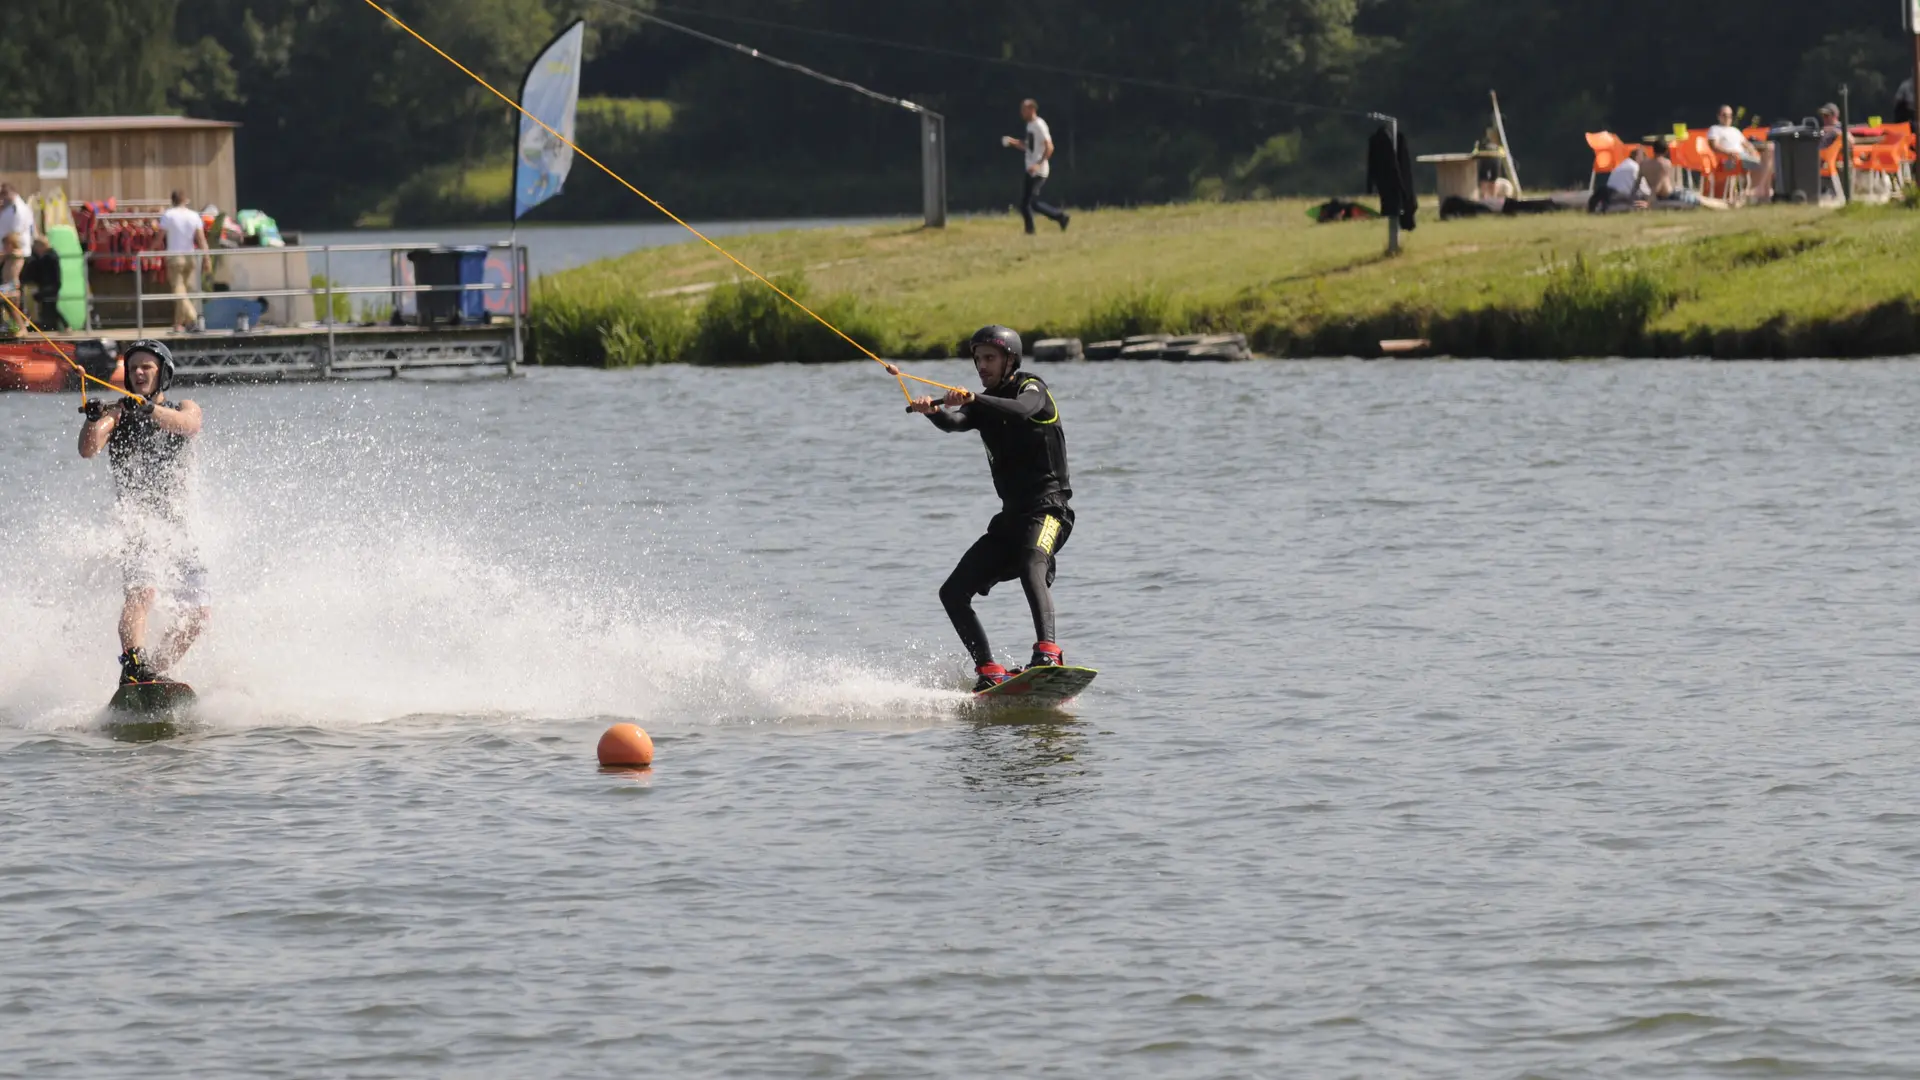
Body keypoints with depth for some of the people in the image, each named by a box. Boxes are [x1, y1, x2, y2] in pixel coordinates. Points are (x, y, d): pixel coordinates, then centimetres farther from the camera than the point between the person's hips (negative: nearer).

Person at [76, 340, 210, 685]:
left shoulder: (185, 409, 12)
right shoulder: (117, 413, 8)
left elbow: (188, 424, -14)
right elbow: (89, 449, -10)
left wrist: (150, 410, -32)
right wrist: (94, 420, -32)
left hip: (176, 524, 4)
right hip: (136, 520, -4)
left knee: (197, 614, 2)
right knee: (143, 590, -28)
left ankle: (154, 672, 12)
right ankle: (132, 668, -40)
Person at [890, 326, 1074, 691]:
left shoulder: (1031, 388, -2)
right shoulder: (984, 405, 15)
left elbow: (1022, 411, -27)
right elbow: (955, 422, -7)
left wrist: (973, 400, -41)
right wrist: (932, 411, -29)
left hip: (1049, 507, -8)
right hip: (1012, 517, 8)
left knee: (1031, 567, -36)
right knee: (953, 593, 1)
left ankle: (1047, 652, -48)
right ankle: (989, 673, -1)